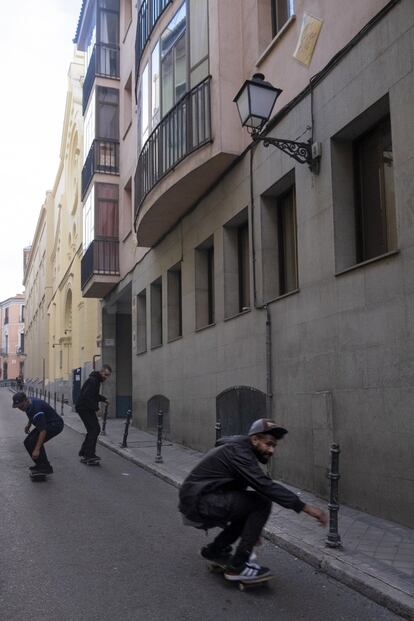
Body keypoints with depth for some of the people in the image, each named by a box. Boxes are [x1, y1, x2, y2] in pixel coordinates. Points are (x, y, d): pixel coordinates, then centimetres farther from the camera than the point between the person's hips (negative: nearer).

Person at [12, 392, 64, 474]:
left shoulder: (36, 409, -32)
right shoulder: (29, 403, -5)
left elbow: (43, 431, -34)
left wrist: (37, 450, -35)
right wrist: (29, 424, 7)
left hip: (55, 425, -10)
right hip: (46, 423, 10)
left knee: (34, 442, -22)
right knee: (28, 442, 2)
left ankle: (46, 467, -13)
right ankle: (40, 464, 13)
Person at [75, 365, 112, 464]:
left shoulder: (96, 380, 15)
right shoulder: (93, 380, -18)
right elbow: (87, 397, -26)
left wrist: (103, 399, 15)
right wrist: (96, 408, -25)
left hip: (87, 408, 10)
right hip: (84, 408, -10)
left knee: (93, 430, 13)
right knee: (95, 429, -15)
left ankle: (83, 453, 21)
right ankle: (90, 455, -18)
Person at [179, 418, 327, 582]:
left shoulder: (240, 449, 13)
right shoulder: (237, 452, -17)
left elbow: (237, 492, 24)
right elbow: (265, 486, -28)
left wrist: (252, 529, 28)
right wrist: (305, 507, -27)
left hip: (196, 504, 10)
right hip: (198, 503, -10)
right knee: (262, 502, -16)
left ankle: (215, 550, 23)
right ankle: (237, 566, -9)